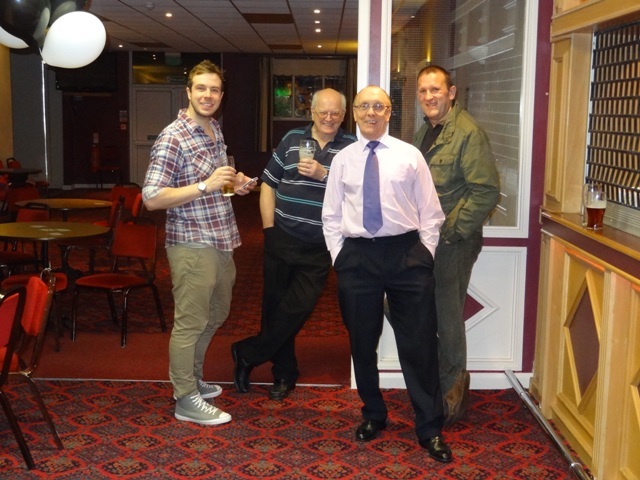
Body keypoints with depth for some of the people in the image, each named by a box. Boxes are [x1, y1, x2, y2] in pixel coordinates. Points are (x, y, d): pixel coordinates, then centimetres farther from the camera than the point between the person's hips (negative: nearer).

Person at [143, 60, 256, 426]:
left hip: (221, 242, 9)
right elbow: (152, 198, -21)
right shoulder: (173, 139, -16)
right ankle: (186, 400, 15)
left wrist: (235, 183, 4)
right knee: (190, 322, 1)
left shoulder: (216, 131, 11)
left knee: (216, 314, 21)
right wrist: (205, 185, -27)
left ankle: (193, 377, 39)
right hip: (192, 245, -9)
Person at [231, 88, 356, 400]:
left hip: (319, 247, -1)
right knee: (275, 304, 8)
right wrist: (269, 228, 1)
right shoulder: (292, 140, 6)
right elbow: (268, 185, 7)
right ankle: (284, 373, 25)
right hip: (282, 239, 2)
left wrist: (323, 174, -20)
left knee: (299, 307, -5)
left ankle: (248, 354, 15)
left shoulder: (351, 148, 2)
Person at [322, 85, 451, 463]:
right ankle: (373, 415, 33)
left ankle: (430, 429, 15)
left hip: (406, 252, -2)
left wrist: (425, 256, -2)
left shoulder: (410, 155, 3)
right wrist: (339, 258, 2)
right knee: (362, 344, 12)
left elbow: (430, 212, 4)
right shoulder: (343, 159, 8)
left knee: (419, 344, 1)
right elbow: (332, 216, 10)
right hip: (357, 256, 2)